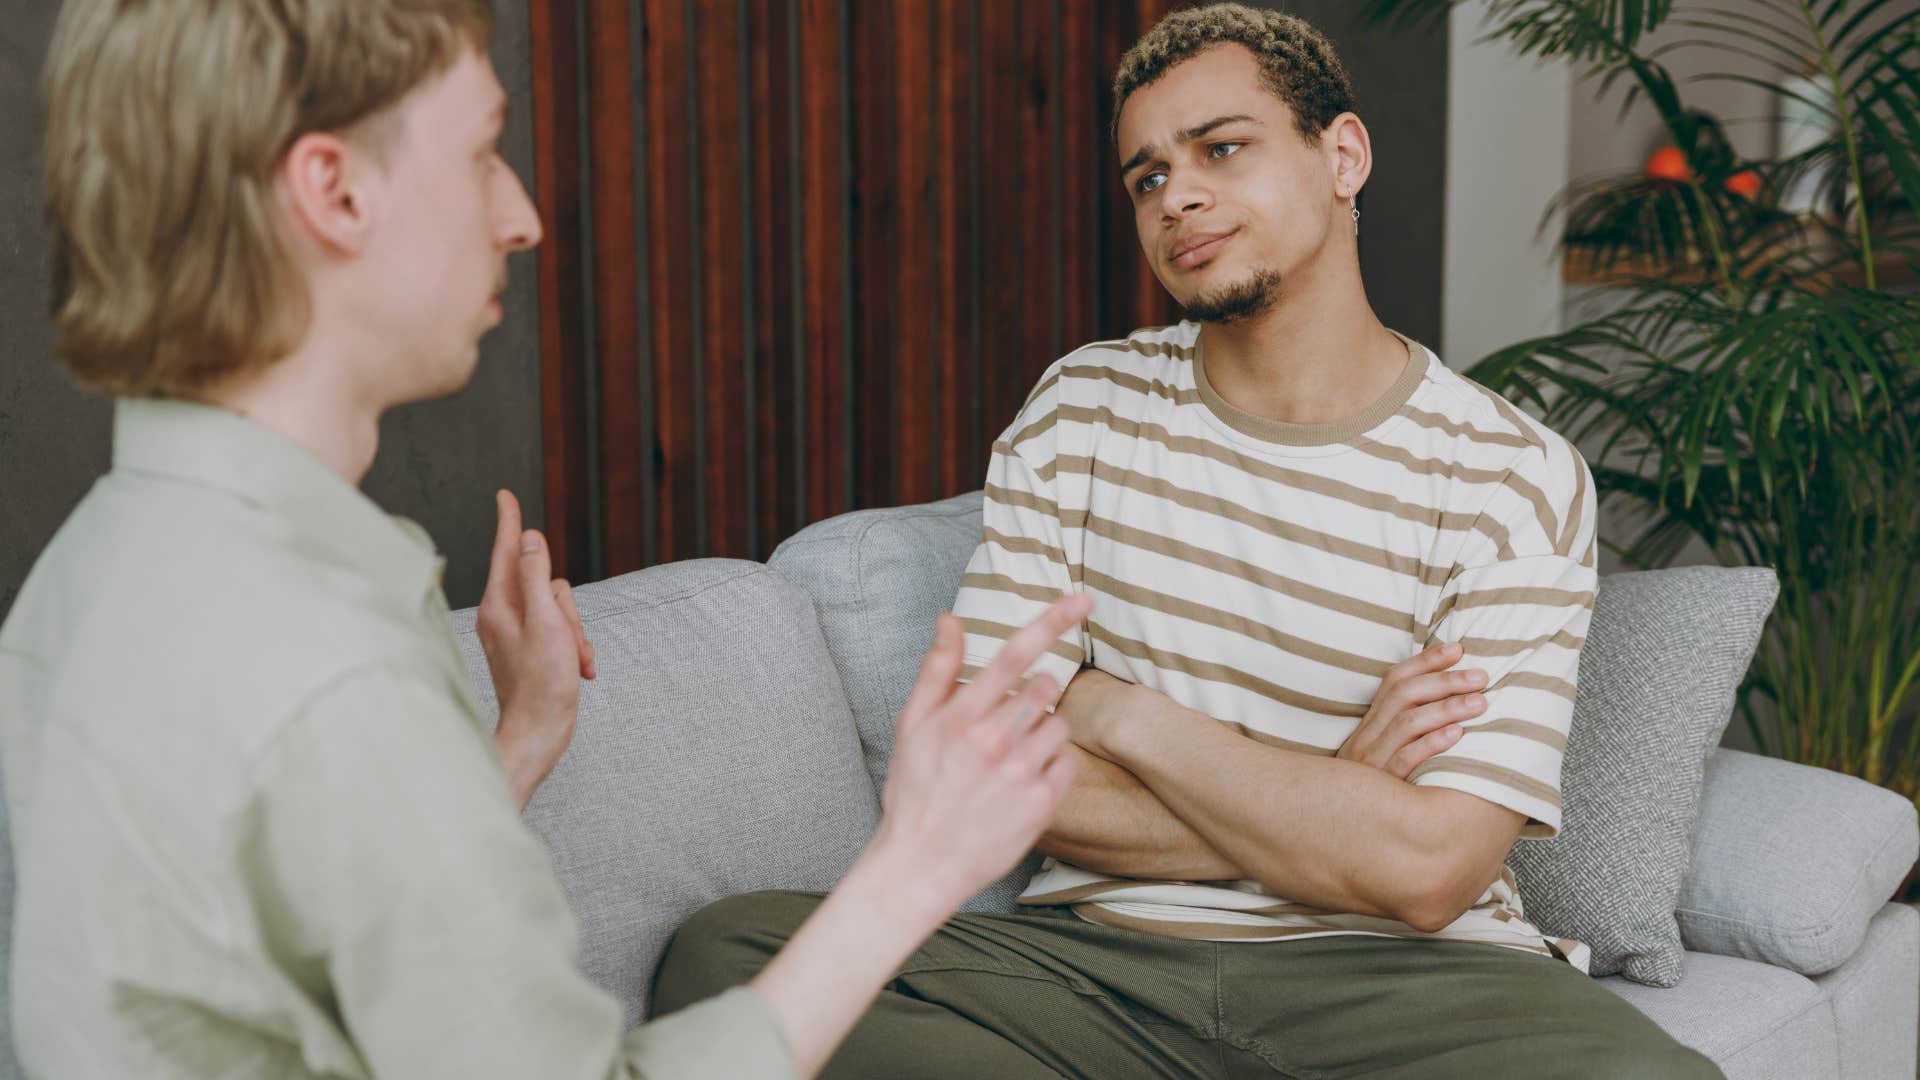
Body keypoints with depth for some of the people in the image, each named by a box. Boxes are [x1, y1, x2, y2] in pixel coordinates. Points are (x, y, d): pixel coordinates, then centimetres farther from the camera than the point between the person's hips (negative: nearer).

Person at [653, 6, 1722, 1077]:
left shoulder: (1517, 476, -3)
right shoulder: (1081, 414, 7)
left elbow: (1424, 873, -13)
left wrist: (1120, 713, -6)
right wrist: (1328, 800, -7)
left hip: (1396, 979, -2)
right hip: (1098, 957, 3)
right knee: (728, 950, -22)